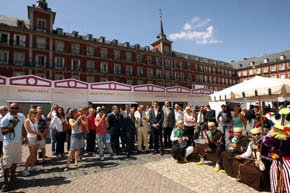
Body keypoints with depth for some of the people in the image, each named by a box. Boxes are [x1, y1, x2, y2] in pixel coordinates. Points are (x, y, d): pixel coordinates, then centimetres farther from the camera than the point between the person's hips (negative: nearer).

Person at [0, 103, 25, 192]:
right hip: (9, 143, -5)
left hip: (18, 142, 5)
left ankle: (12, 176, 30)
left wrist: (25, 137, 12)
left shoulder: (21, 117, 6)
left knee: (15, 161, 15)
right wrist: (12, 126, -25)